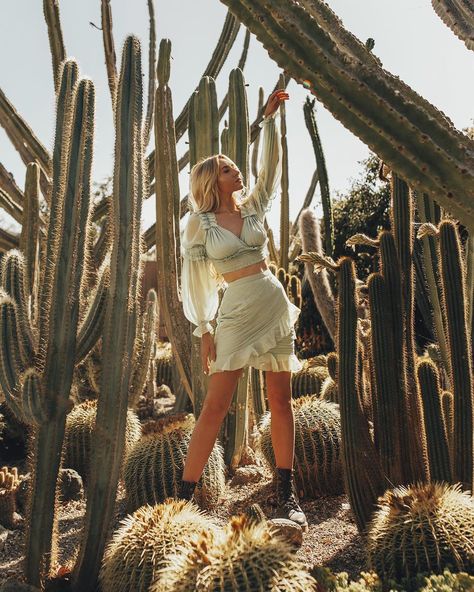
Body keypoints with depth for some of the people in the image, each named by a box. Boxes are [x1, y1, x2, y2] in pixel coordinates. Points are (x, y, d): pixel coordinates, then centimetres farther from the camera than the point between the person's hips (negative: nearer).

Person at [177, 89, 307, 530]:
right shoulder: (199, 223, -1)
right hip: (236, 312, -4)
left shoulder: (252, 209, 11)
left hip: (275, 306, 5)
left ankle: (286, 492, 14)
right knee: (216, 403, -6)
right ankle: (183, 494, 4)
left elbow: (270, 166, 7)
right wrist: (203, 331, -5)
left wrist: (269, 118, 3)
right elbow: (193, 279, -2)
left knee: (280, 399, 5)